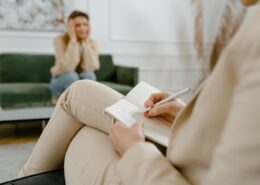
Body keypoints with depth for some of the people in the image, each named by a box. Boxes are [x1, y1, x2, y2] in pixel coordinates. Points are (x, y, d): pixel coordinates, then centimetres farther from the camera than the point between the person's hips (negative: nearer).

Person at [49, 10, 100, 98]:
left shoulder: (91, 43, -8)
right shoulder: (60, 40, -17)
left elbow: (91, 67, -23)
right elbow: (68, 68, -30)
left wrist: (86, 42, -23)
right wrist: (73, 40, -29)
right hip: (60, 82, -2)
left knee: (88, 75, -31)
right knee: (72, 76, -35)